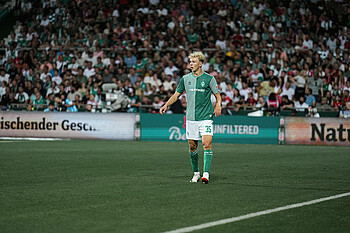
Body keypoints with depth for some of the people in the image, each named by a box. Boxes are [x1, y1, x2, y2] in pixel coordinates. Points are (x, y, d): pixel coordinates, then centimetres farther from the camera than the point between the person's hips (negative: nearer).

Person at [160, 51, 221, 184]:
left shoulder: (209, 78, 0)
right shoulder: (185, 79, 8)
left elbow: (217, 94, 6)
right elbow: (176, 94, 14)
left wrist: (218, 106, -14)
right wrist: (166, 105, 0)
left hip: (206, 118, -3)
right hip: (191, 118, 3)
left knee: (207, 144, -15)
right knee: (192, 146, 7)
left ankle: (206, 174, -17)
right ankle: (196, 173, 21)